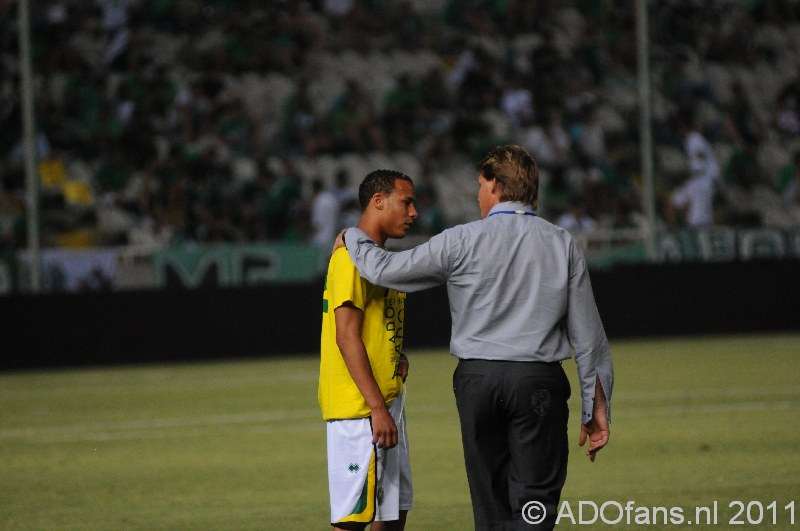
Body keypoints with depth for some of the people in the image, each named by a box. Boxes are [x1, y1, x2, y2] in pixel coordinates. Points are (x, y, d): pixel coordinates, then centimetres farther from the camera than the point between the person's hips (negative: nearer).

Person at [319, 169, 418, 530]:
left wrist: (398, 358, 5)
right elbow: (346, 337, -20)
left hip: (386, 403, 10)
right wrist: (378, 409, -23)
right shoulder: (352, 256, -14)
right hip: (360, 410, -10)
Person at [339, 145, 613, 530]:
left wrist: (353, 237, 27)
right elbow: (587, 333, 5)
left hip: (477, 381, 0)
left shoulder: (462, 241, -1)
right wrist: (597, 407, 11)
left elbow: (385, 269, 6)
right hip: (539, 382, 0)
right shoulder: (562, 244, 5)